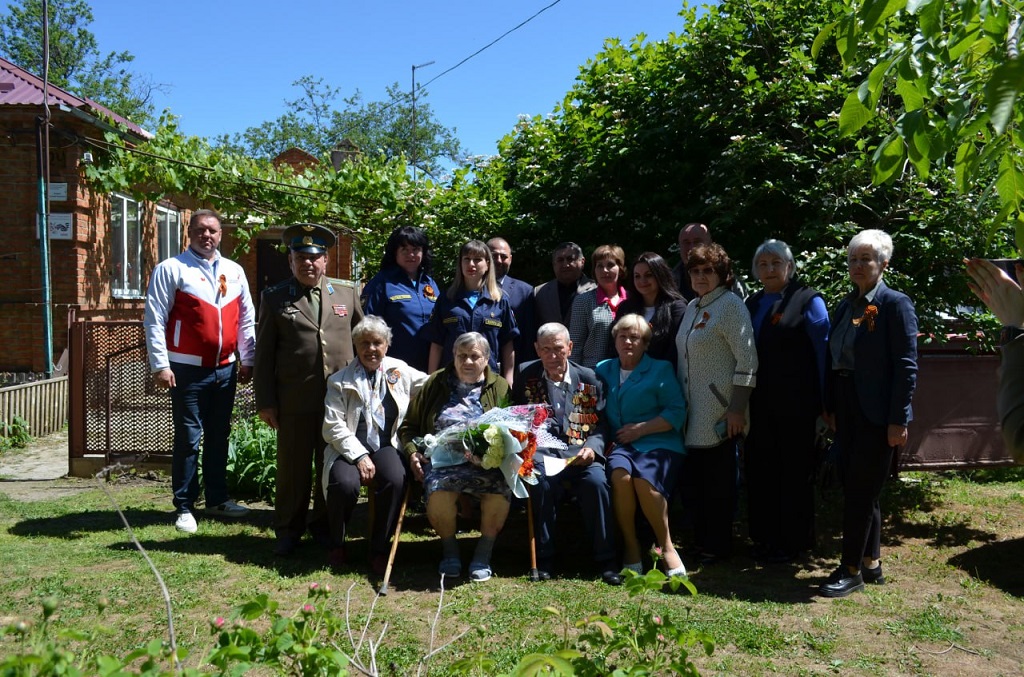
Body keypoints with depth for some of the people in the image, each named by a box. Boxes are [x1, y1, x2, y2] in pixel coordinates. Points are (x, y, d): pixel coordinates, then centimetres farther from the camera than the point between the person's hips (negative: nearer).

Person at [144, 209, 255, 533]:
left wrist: (247, 360, 10)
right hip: (188, 370, -5)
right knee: (188, 439, 0)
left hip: (226, 369, 5)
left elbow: (246, 319, 14)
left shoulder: (234, 271, 10)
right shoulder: (171, 269, -5)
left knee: (219, 437, 14)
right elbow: (154, 320, -9)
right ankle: (184, 507, 11)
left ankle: (217, 499, 25)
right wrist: (160, 366, -14)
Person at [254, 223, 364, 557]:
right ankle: (289, 530, 22)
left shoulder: (348, 292, 9)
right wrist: (265, 402, -1)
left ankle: (325, 526, 26)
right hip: (294, 400, -1)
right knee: (292, 469, 6)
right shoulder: (275, 298, 4)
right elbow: (263, 354, 3)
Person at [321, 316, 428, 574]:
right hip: (349, 448, -1)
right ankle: (337, 545, -2)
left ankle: (379, 550, -12)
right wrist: (359, 456, -14)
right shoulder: (340, 380, 6)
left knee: (396, 480, -31)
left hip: (386, 446, 1)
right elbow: (333, 426, -2)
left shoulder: (400, 371, 12)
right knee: (345, 484, -32)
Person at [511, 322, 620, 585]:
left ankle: (605, 559, -16)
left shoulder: (588, 378, 12)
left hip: (579, 451, 1)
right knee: (543, 482, -33)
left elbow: (600, 423, 10)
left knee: (597, 482, -29)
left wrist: (592, 447, -10)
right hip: (542, 450, -1)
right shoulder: (525, 374, 12)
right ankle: (544, 557, -17)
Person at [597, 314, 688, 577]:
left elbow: (677, 413, 0)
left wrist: (641, 428, -9)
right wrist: (605, 439, -5)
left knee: (645, 480, -34)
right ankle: (630, 546, -19)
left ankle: (666, 546, -15)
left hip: (658, 444, -2)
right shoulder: (603, 370, 19)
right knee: (619, 474, -33)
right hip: (619, 445, 2)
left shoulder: (661, 370, 9)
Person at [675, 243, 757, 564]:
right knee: (694, 475, 10)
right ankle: (701, 540, 23)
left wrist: (737, 408, -18)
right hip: (693, 411, 7)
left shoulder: (730, 305, -10)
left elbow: (747, 360, -15)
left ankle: (718, 545, 14)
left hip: (719, 411, -7)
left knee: (718, 478, 2)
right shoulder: (692, 307, 14)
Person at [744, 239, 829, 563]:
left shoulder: (807, 300, -5)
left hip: (795, 405, -6)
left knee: (794, 471, 5)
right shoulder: (753, 303, 12)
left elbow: (824, 352, -6)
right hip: (759, 404, 6)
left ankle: (793, 540, 17)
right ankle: (765, 537, 23)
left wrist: (825, 403, -10)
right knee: (760, 469, 10)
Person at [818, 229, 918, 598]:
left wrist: (898, 420, -16)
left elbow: (906, 366, -13)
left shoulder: (895, 304, -9)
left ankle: (851, 570, 6)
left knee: (860, 490, -4)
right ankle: (871, 563, 25)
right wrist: (830, 407, 12)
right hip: (846, 408, 8)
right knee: (858, 488, 14)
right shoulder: (845, 305, 12)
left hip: (877, 412, -8)